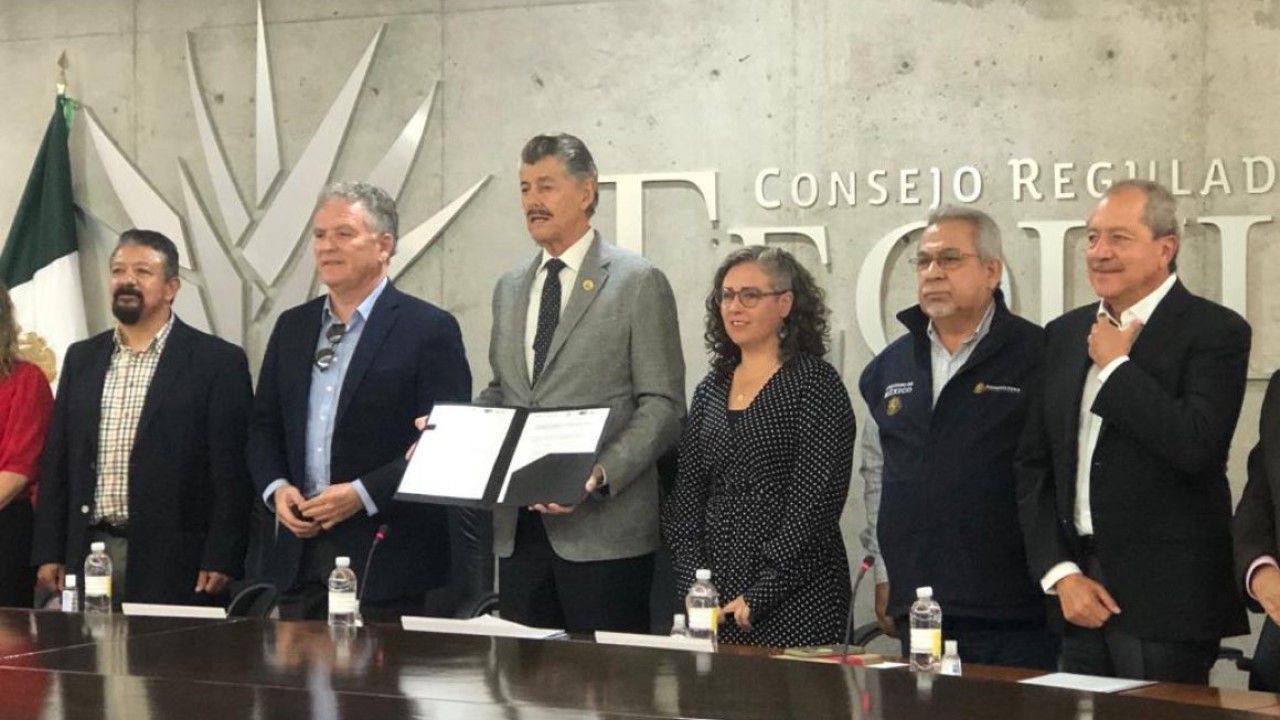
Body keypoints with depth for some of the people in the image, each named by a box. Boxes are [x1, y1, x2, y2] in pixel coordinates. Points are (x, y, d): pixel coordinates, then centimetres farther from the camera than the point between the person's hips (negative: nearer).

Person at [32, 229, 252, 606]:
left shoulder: (218, 362, -3)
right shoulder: (81, 358, 13)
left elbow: (231, 471, -6)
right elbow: (58, 461, 14)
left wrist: (221, 561, -12)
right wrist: (49, 553, 8)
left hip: (172, 564, -4)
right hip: (88, 555, 4)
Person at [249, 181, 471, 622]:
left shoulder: (430, 329, -5)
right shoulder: (292, 327, 14)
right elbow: (264, 428, 18)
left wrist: (363, 494, -16)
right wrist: (276, 488, -2)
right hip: (299, 554, 5)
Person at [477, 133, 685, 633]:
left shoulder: (638, 283, -3)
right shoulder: (510, 288, 17)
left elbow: (663, 405, -8)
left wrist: (599, 476, -21)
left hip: (601, 528, -6)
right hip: (517, 529, 6)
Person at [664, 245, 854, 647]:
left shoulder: (814, 384, -5)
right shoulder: (712, 388, 13)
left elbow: (813, 503, -11)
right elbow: (686, 496, 11)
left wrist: (759, 596, -14)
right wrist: (692, 586, -2)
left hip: (794, 600, -5)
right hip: (713, 598, 5)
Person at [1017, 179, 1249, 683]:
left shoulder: (1215, 332, -5)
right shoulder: (1065, 335, 13)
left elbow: (1196, 446, -22)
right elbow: (1035, 466, 11)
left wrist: (1115, 366, -12)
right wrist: (1060, 573, 0)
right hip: (1078, 594, 5)